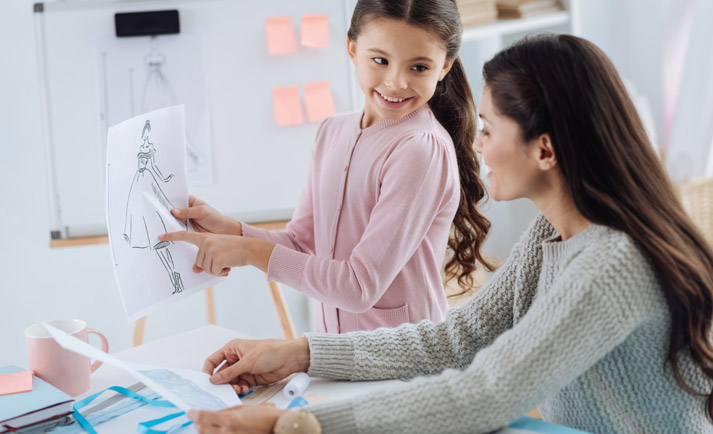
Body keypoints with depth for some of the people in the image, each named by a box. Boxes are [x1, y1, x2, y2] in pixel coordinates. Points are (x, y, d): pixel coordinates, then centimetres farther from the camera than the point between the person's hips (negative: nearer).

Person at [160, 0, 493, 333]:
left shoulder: (423, 149, -17)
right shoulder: (333, 132, 8)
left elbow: (361, 287, -18)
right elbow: (303, 241, 11)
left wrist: (252, 250, -14)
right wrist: (229, 230, -4)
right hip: (331, 342, 6)